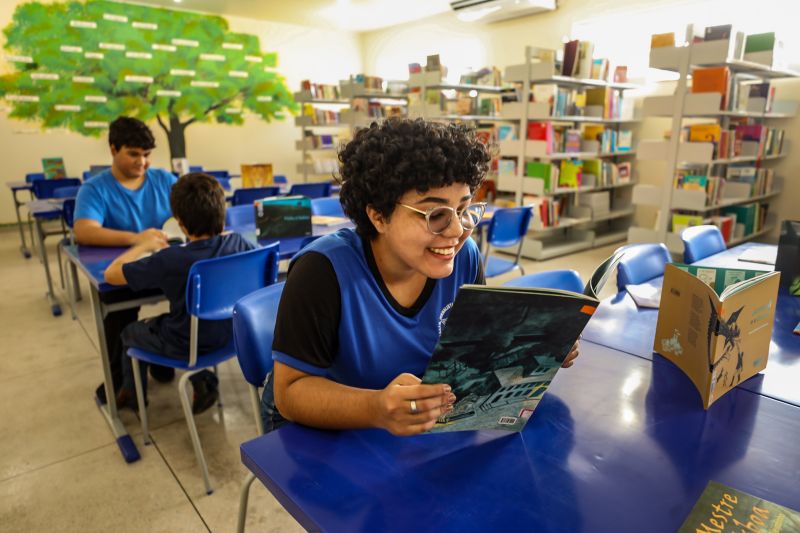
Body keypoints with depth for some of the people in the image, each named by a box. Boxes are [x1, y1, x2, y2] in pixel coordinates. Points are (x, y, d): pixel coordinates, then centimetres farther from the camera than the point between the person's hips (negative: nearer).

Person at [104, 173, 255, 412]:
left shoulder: (169, 260, -30)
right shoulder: (236, 243, -18)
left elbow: (111, 274, -17)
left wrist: (144, 245, -2)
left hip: (186, 345, -4)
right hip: (229, 333, 5)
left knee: (130, 331, 27)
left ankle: (132, 393, 50)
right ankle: (203, 381, 26)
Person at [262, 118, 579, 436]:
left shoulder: (464, 256, -11)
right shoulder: (323, 270, -26)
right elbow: (290, 390, -22)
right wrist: (376, 409, -39)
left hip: (433, 420, 4)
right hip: (326, 432, -3)